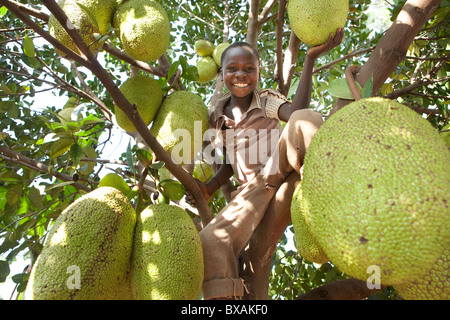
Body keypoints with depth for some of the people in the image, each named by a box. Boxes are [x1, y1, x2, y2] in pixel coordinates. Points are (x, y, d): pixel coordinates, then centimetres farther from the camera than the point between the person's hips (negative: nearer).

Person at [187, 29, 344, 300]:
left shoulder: (268, 99, 6)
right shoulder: (217, 115, 14)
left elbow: (297, 112, -18)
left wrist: (310, 59, -20)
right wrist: (210, 188, 5)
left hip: (280, 171, -2)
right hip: (253, 188, 2)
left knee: (306, 118, -30)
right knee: (211, 241, -22)